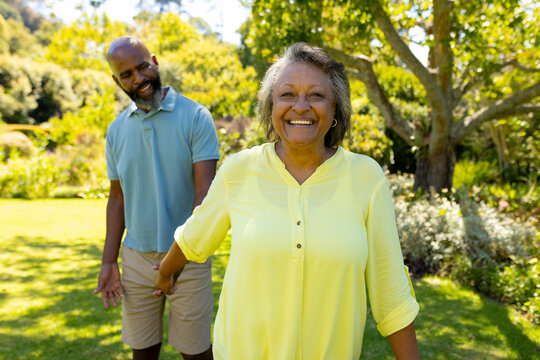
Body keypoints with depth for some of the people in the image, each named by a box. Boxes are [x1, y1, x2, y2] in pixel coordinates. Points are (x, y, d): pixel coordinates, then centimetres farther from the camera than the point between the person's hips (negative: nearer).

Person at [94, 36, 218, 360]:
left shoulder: (196, 117, -9)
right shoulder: (117, 130, 6)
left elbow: (205, 192, -15)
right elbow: (118, 198, 10)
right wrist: (109, 262, 6)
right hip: (136, 257, 4)